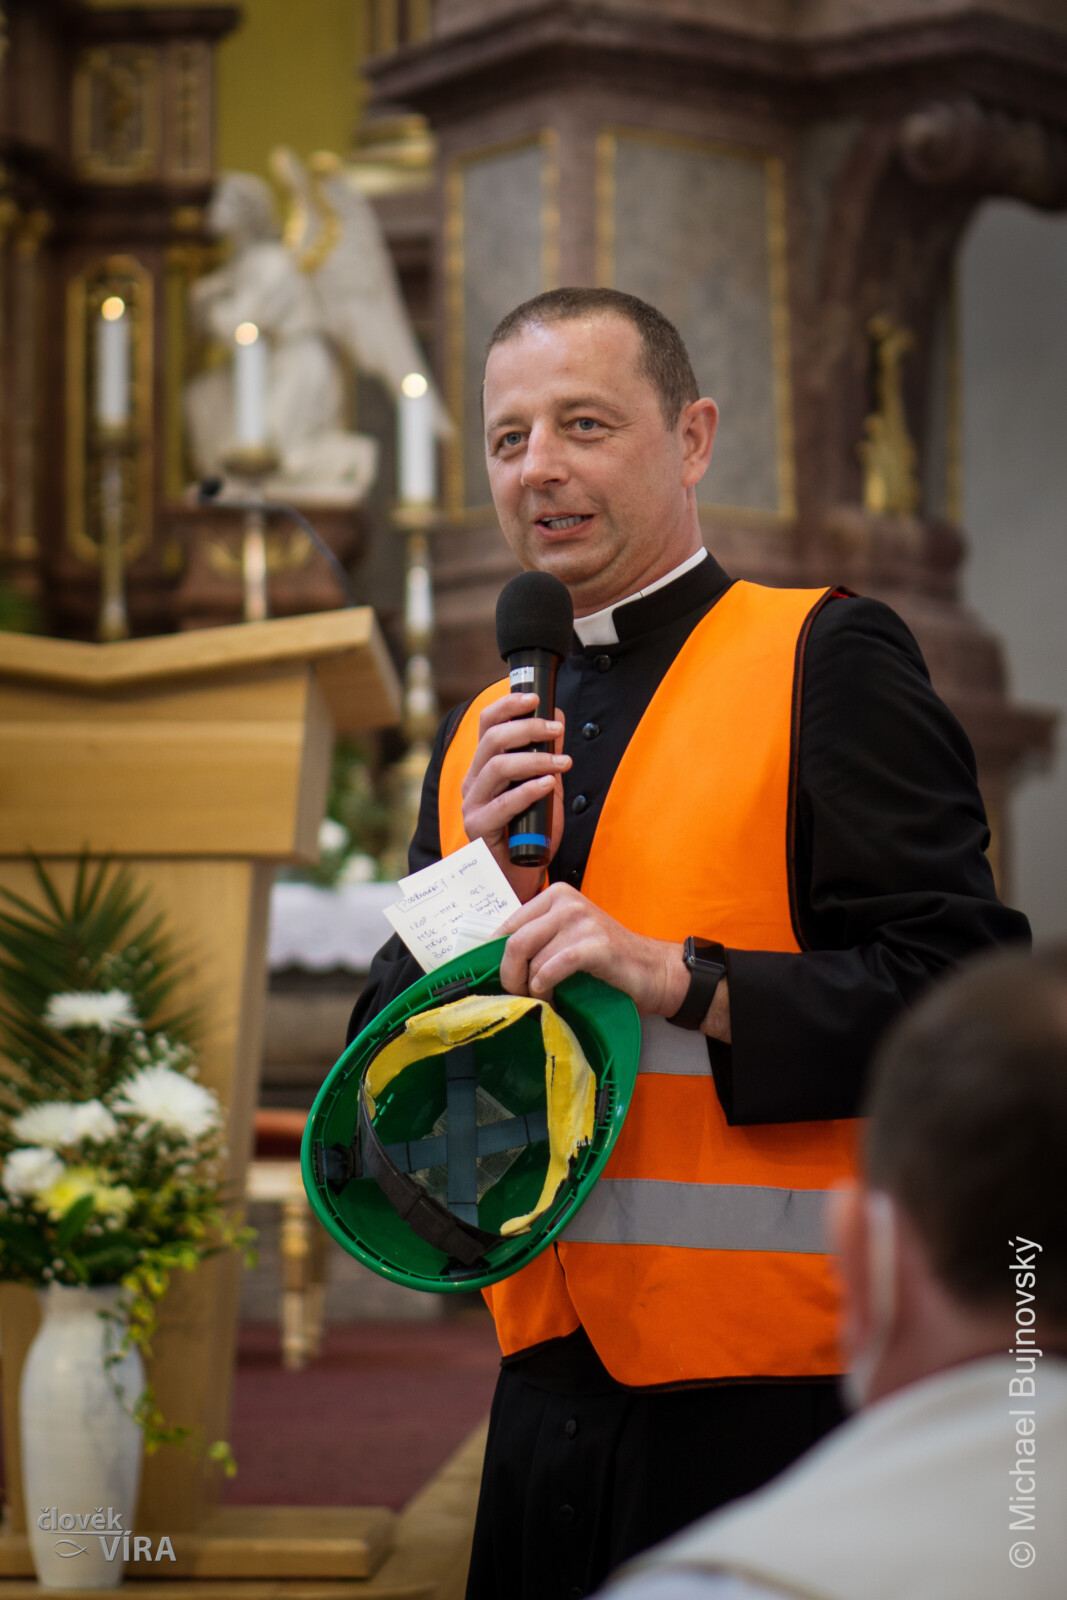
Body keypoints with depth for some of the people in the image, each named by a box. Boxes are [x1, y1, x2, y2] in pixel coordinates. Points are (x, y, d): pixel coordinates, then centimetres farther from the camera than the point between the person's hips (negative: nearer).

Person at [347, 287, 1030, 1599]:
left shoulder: (827, 659, -4)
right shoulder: (483, 739, 15)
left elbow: (968, 986, -13)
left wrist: (681, 981, -21)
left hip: (776, 1383, -6)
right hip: (557, 1378, 6)